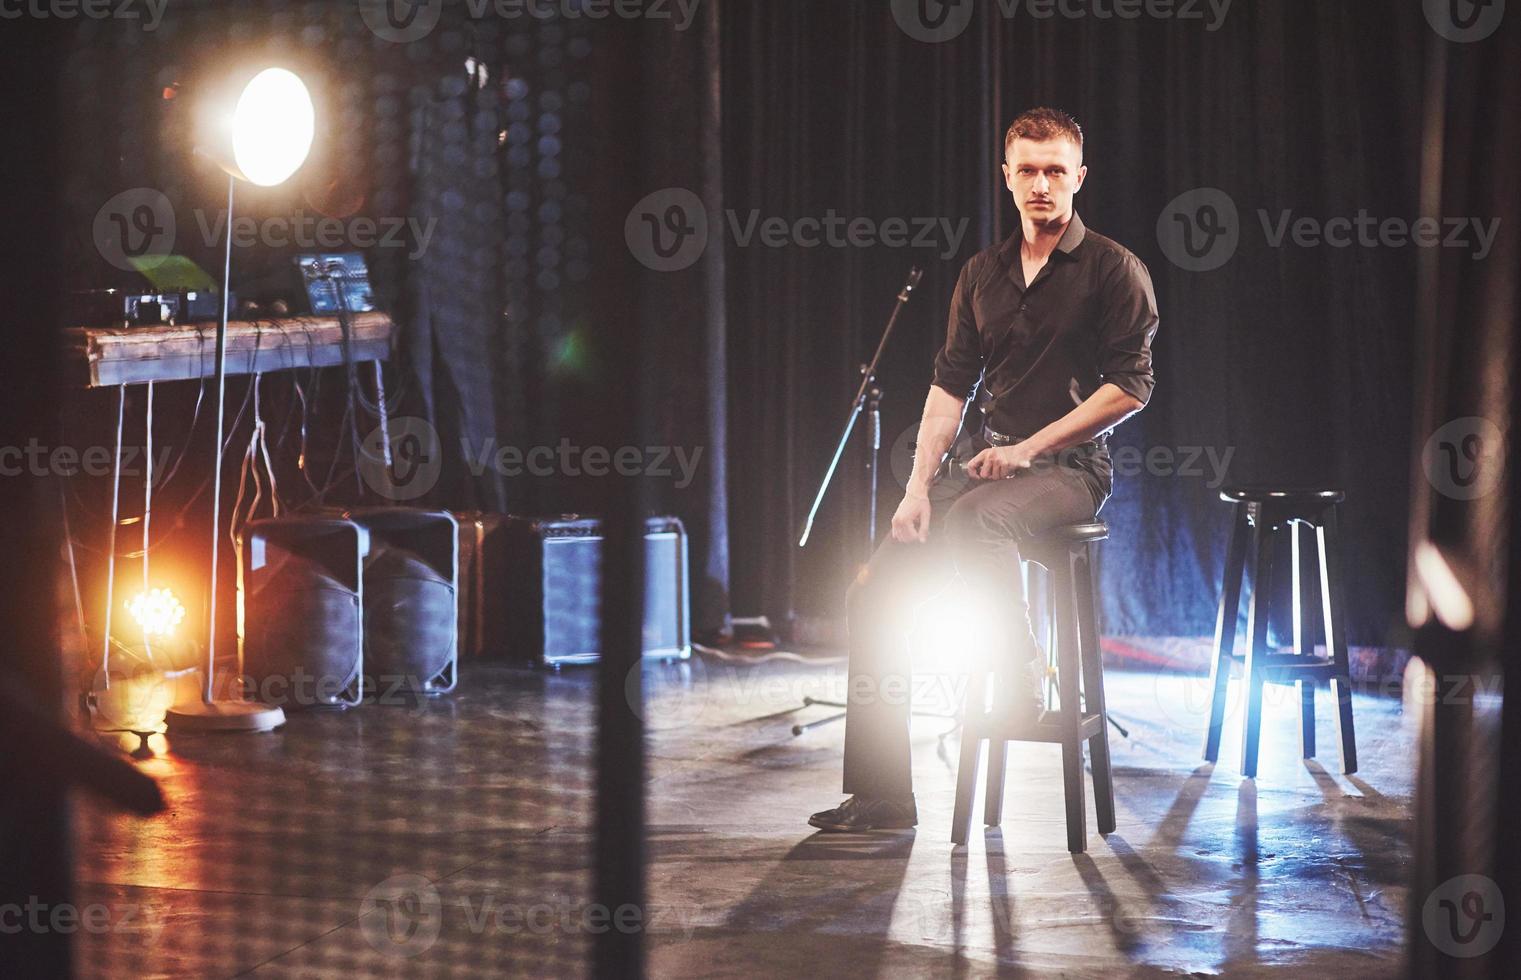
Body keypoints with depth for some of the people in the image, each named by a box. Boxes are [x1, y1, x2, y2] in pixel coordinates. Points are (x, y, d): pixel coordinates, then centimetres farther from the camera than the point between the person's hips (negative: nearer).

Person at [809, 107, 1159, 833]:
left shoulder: (1112, 270, -3)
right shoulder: (982, 275, 14)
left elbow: (1130, 387, -9)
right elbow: (950, 384, 12)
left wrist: (1029, 447, -14)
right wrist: (920, 485, -2)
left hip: (1068, 468, -6)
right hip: (983, 461, 6)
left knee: (976, 521, -39)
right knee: (878, 589, -9)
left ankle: (1021, 684, -21)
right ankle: (881, 793, -7)